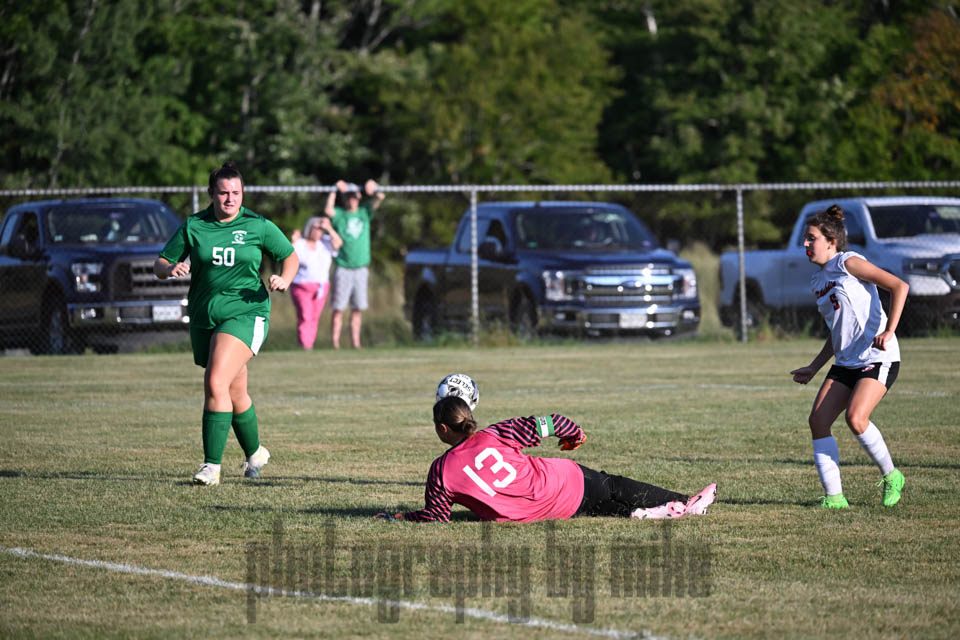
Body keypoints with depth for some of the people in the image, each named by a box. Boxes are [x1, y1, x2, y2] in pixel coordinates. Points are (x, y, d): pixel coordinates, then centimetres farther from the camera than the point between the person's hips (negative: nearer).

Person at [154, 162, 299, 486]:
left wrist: (284, 280, -9)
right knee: (235, 393, 13)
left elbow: (290, 256, 12)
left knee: (217, 384, -21)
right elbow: (160, 265, 7)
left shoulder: (258, 226, 1)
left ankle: (212, 465, -21)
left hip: (246, 313, -4)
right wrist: (171, 269, -16)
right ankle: (255, 453, 37)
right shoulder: (192, 226, 5)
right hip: (204, 317, 4)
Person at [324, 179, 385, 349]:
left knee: (358, 308, 6)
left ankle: (355, 342, 11)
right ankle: (335, 343, -6)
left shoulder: (365, 211, 9)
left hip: (361, 268, 4)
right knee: (338, 308, -6)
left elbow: (380, 197, 2)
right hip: (343, 269, -4)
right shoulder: (339, 213, -1)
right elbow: (328, 211, -22)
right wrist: (335, 191, -17)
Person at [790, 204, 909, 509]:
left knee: (856, 418, -24)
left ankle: (891, 476, -1)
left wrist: (889, 331, -22)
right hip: (846, 362, 8)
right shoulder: (818, 281, 17)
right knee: (818, 420, -7)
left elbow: (899, 286, -14)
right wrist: (814, 368, 20)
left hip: (878, 358, -8)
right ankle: (833, 496, -4)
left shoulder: (849, 263, -7)